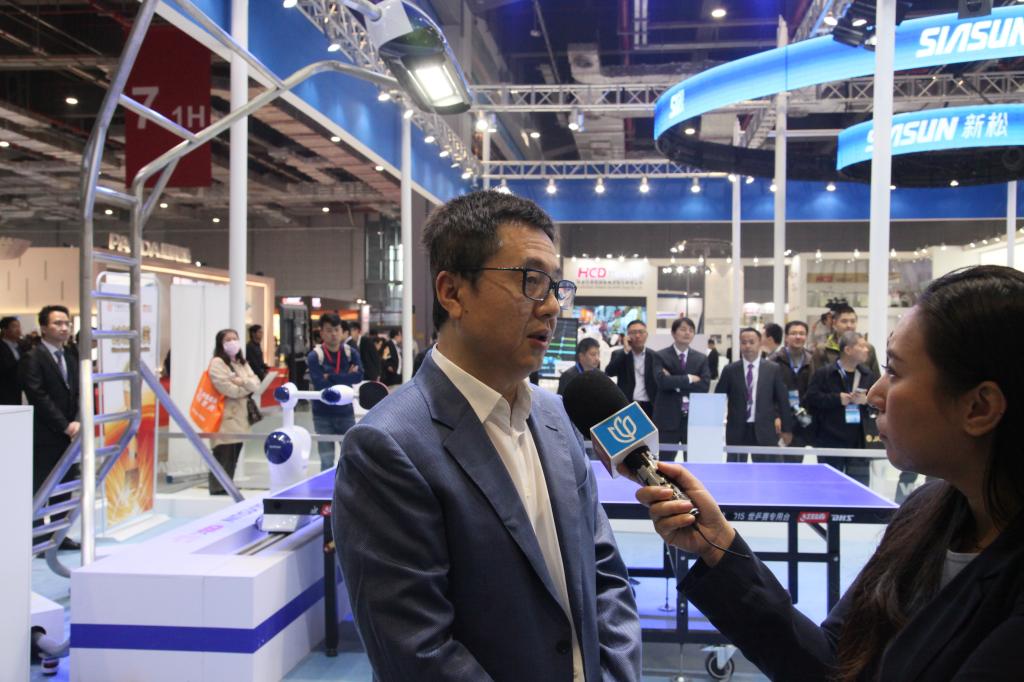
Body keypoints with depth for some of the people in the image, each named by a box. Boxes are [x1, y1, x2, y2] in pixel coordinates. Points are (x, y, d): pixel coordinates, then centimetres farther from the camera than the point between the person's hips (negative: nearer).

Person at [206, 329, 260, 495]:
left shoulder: (242, 363, 19)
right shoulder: (217, 363, -5)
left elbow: (256, 384, 6)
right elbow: (228, 389, -17)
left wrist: (243, 383, -12)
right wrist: (248, 389, -3)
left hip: (240, 418, 8)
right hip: (225, 420, -8)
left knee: (233, 460, 12)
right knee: (222, 460, -7)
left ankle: (228, 490, 19)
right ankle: (218, 492, -3)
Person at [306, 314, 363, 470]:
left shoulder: (351, 353, 1)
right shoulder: (314, 356, -9)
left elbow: (358, 376, -15)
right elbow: (320, 384, -21)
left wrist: (331, 377, -19)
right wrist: (345, 377, -16)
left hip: (346, 412, 3)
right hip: (323, 415, -2)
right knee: (327, 461, 2)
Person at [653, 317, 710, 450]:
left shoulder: (701, 358, 10)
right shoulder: (661, 356, 1)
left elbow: (704, 386, -4)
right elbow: (662, 381, -15)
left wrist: (675, 382, -10)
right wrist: (689, 378, -12)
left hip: (694, 418, 3)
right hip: (667, 418, -2)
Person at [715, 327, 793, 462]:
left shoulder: (773, 369, 3)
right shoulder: (730, 370, 3)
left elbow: (783, 400, 6)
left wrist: (786, 429, 6)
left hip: (764, 431, 0)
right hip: (736, 431, 0)